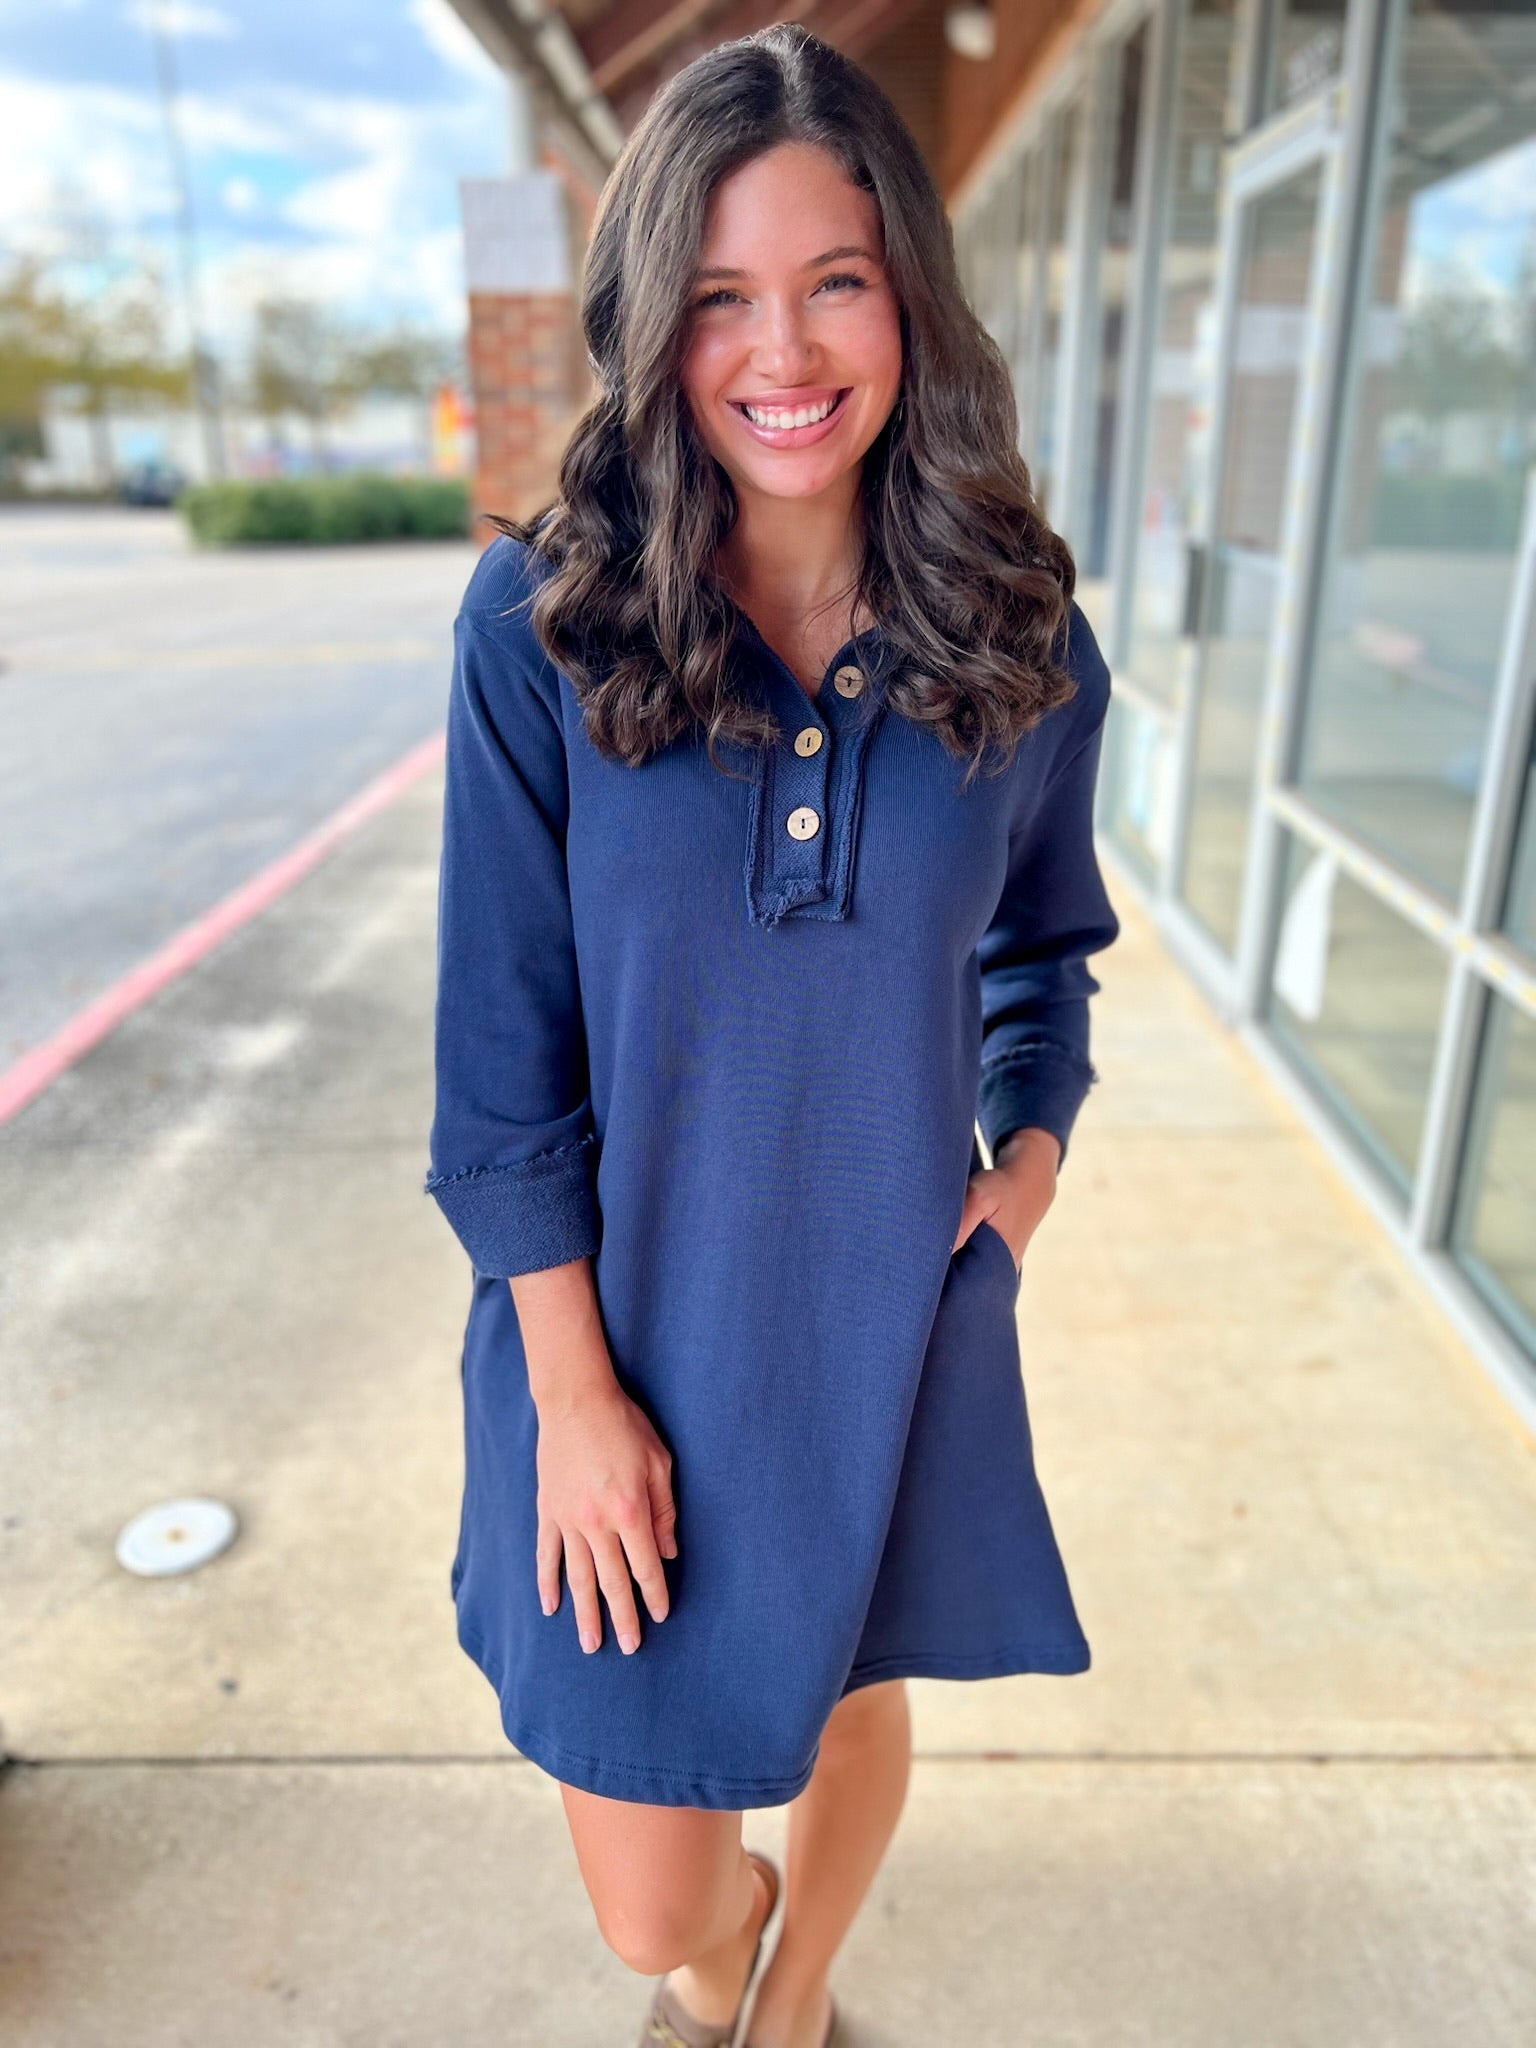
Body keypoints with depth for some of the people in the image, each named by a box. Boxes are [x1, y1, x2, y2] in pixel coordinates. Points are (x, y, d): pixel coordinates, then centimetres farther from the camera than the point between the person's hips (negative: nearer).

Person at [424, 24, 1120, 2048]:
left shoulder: (1021, 639, -5)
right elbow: (500, 1046, -10)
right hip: (627, 1317, -1)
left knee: (852, 1691, 25)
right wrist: (572, 1388, -9)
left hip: (898, 1313, 2)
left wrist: (1035, 1141, -5)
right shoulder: (539, 624, -13)